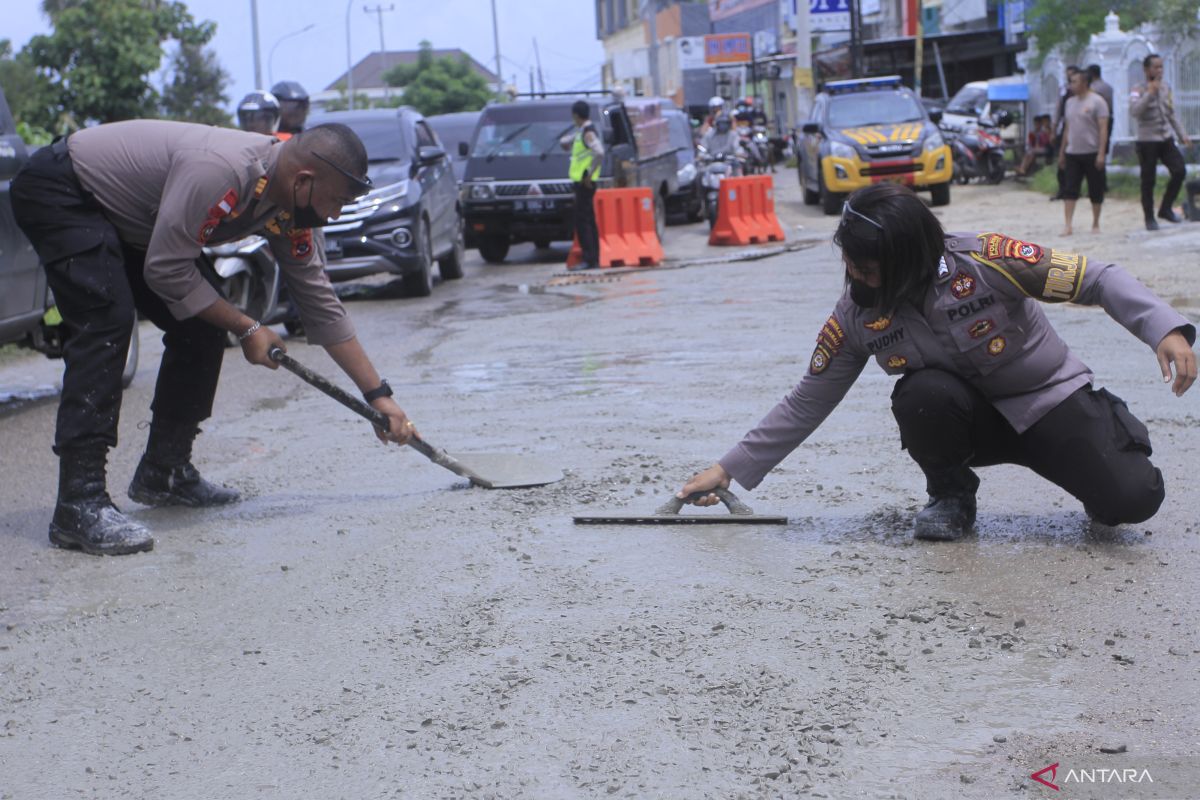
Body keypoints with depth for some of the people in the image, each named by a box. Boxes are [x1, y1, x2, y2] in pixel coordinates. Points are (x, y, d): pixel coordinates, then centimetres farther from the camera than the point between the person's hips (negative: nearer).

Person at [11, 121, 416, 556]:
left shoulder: (291, 207, -7)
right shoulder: (220, 170, -35)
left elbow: (321, 305, 1)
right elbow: (166, 270, -29)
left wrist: (378, 394, 1)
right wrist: (246, 328, -20)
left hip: (123, 220, 9)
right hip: (58, 190, -9)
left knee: (200, 326, 3)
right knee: (106, 322, -25)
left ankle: (164, 471, 16)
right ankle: (79, 505, -28)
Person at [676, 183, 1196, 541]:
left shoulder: (986, 261, -25)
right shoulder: (856, 317, -13)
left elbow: (1098, 279, -20)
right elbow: (807, 405, -4)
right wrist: (731, 469, -6)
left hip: (1050, 400, -2)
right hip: (970, 420, 2)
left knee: (1131, 499, -23)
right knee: (921, 395, -32)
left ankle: (1108, 430, 12)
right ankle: (951, 497, -3)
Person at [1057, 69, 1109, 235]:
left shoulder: (1097, 102, -7)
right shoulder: (1070, 102, 12)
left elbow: (1103, 128, -11)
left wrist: (1101, 153, -19)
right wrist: (1061, 152, 16)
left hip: (1092, 153, -5)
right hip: (1072, 153, 5)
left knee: (1096, 191, 4)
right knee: (1069, 190, -4)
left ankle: (1096, 224, 16)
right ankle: (1068, 225, -6)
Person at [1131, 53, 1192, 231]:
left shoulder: (1166, 88, 11)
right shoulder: (1139, 91, -7)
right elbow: (1134, 111, -25)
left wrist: (1182, 134, 17)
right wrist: (1150, 93, -27)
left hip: (1166, 139, 5)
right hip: (1147, 141, -5)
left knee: (1179, 170, -7)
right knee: (1148, 181, -1)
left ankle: (1166, 209, 9)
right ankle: (1149, 218, 12)